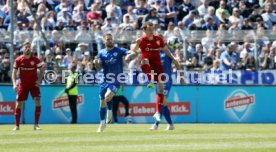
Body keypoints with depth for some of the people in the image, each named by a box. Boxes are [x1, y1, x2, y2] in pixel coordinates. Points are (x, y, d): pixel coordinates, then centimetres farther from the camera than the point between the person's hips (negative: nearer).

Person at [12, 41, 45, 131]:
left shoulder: (35, 59, -6)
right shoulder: (18, 60, -5)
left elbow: (41, 70, 3)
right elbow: (14, 73, 0)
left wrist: (39, 79, -12)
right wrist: (14, 84, -13)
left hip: (34, 84, -1)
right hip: (23, 85, 1)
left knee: (38, 102, -15)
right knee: (18, 104, -1)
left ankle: (36, 125, -9)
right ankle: (17, 126, 9)